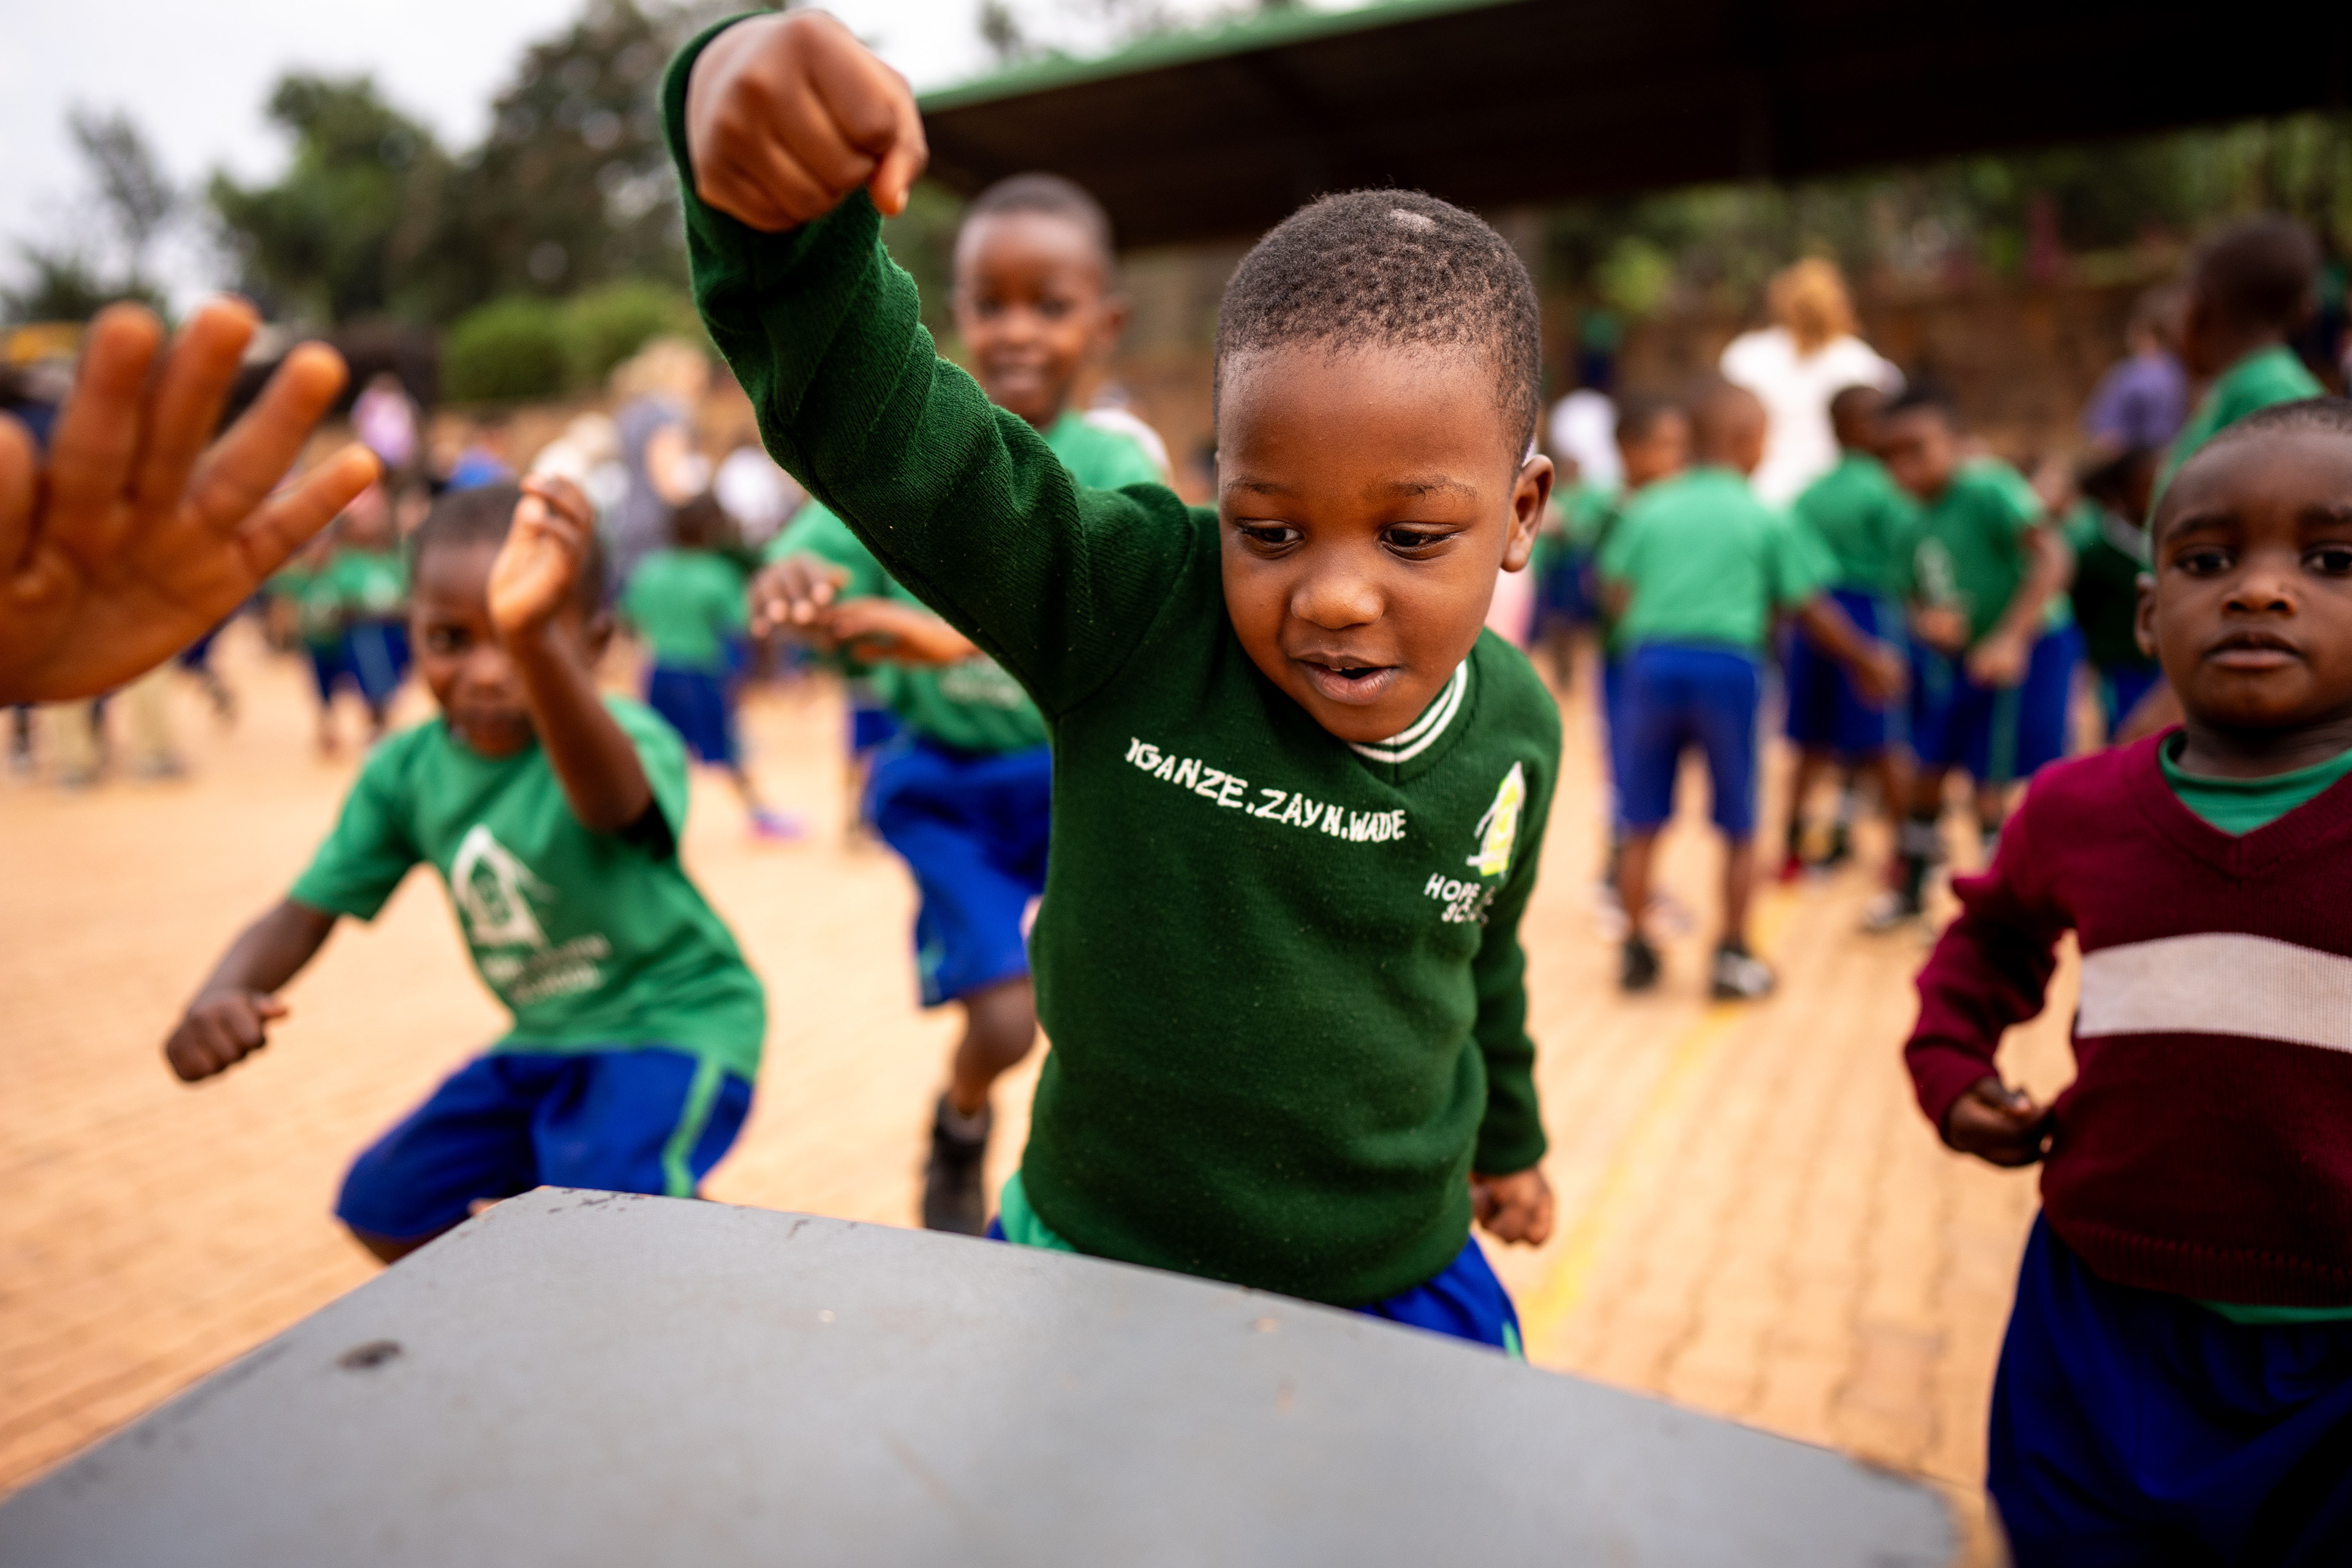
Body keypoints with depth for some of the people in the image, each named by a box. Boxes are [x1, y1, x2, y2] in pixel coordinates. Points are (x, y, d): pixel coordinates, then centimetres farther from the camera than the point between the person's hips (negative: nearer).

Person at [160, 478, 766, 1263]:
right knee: (385, 1208, 13)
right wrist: (223, 993, -27)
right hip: (543, 1038, 7)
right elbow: (305, 913, -4)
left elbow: (611, 800, -54)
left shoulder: (627, 739, -29)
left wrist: (529, 640, -74)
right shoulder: (407, 769, -8)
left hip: (674, 1023, -7)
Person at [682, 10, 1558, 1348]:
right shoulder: (1135, 610, -21)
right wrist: (776, 201, -49)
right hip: (1097, 1264, -2)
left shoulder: (1516, 728, -7)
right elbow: (861, 400, -30)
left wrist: (1508, 1138, 26)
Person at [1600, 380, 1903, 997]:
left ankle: (1635, 950, 18)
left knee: (1643, 825, 12)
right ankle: (1731, 957, 18)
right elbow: (1812, 609, 6)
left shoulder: (1650, 507, 10)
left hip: (1651, 661, 2)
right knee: (1739, 828, 13)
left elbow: (1616, 591, 4)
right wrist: (1868, 661, 18)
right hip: (1727, 667, -2)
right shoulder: (1765, 517, 4)